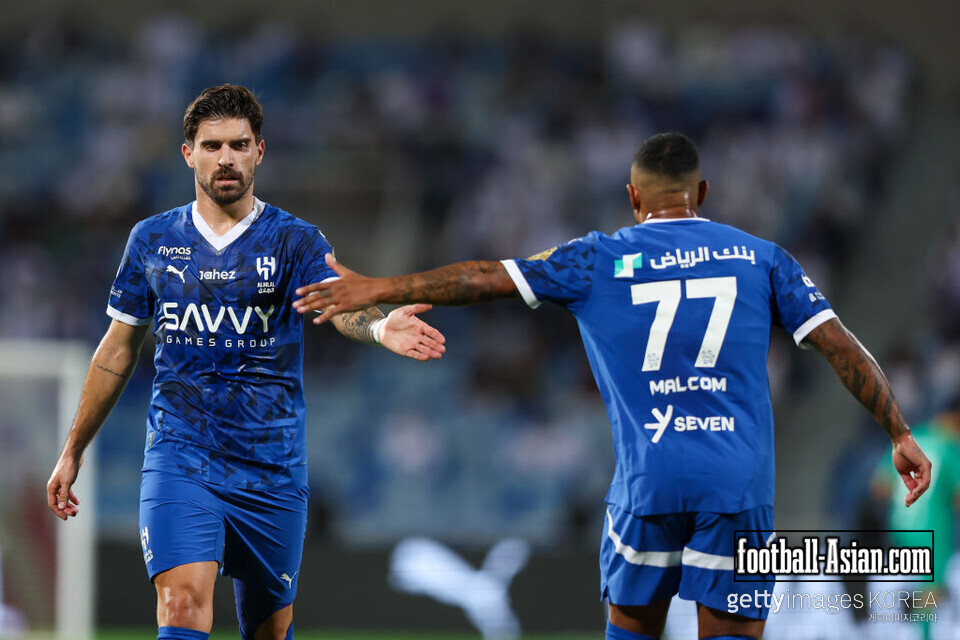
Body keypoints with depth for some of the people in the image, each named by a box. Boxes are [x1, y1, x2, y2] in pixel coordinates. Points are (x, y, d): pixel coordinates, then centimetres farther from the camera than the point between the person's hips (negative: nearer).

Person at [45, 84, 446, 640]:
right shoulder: (153, 240, 7)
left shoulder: (294, 240, 0)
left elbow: (338, 301, -21)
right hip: (180, 455, 0)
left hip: (270, 466, 0)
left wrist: (379, 327, -44)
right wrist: (74, 450, 18)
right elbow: (120, 349, 16)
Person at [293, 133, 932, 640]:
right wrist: (900, 433, 12)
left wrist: (380, 289, 17)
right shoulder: (760, 256, 9)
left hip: (648, 481, 0)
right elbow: (841, 346, 5)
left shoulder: (600, 260, 6)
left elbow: (486, 277, 8)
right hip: (740, 482, 0)